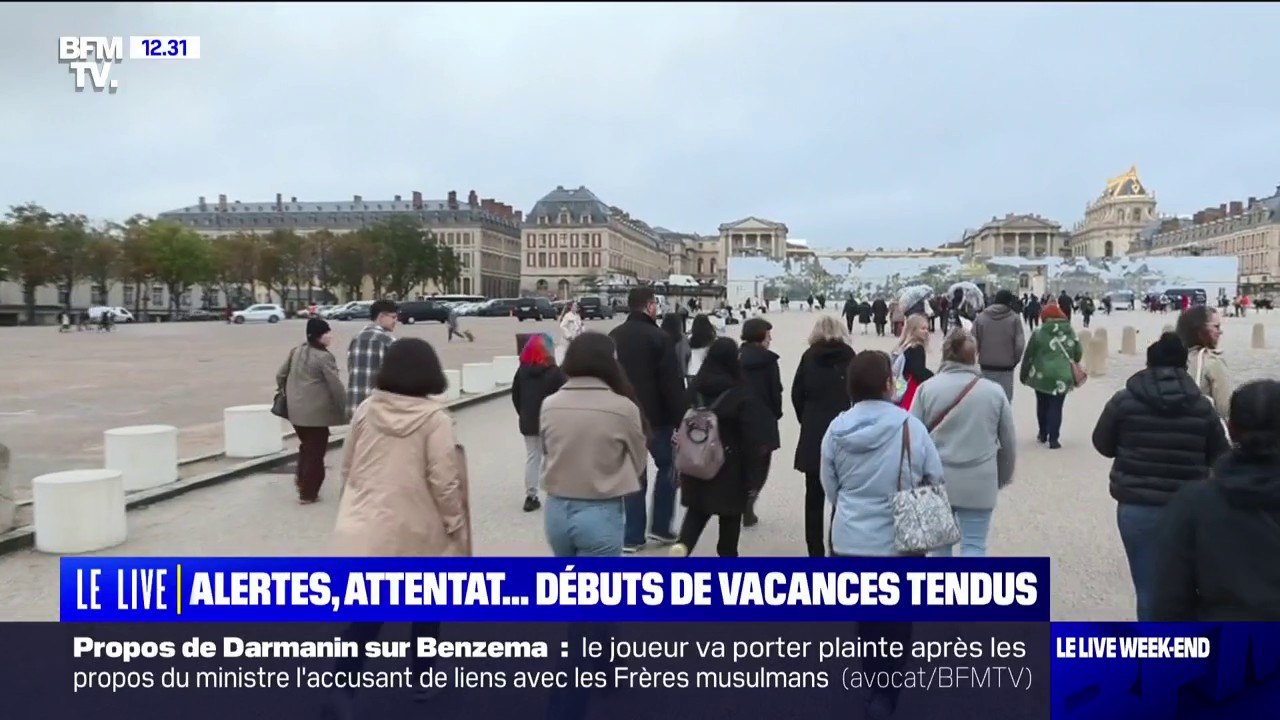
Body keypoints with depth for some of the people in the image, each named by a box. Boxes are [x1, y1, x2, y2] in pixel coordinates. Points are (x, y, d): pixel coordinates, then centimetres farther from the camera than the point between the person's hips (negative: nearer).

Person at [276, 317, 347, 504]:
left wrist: (287, 394, 29)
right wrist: (345, 408, -5)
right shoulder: (325, 357, -15)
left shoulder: (296, 351, 9)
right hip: (316, 411, -7)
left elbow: (280, 375, 16)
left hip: (295, 409, 8)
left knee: (306, 444, 26)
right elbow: (335, 386, -15)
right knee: (316, 451, 4)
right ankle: (308, 493, 11)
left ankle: (301, 477, 21)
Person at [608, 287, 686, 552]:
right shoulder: (658, 337, -14)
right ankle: (660, 526, 13)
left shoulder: (614, 337, 8)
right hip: (655, 417, -6)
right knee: (667, 466, 14)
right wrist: (679, 420, -10)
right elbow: (673, 384, -16)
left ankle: (633, 536, 11)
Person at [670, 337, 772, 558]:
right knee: (730, 515, 12)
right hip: (730, 466, -4)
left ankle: (683, 544, -9)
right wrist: (753, 476, -6)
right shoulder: (742, 395, -14)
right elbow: (752, 439, -13)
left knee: (697, 508, 15)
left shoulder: (694, 389, -1)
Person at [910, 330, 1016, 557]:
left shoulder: (927, 388, -5)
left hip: (936, 480, 1)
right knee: (975, 544, 6)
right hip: (979, 482, -1)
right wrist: (1004, 477, 22)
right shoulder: (994, 391, -2)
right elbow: (1009, 442, 6)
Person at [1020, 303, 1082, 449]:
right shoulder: (1070, 333, 4)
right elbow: (1078, 354, 10)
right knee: (1056, 408, 3)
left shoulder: (1039, 332, -4)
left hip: (1041, 375, 0)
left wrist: (1023, 374, 8)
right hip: (1061, 377, 1)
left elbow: (1028, 355, -2)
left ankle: (1042, 435, 27)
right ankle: (1053, 439, 0)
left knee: (1042, 405, 16)